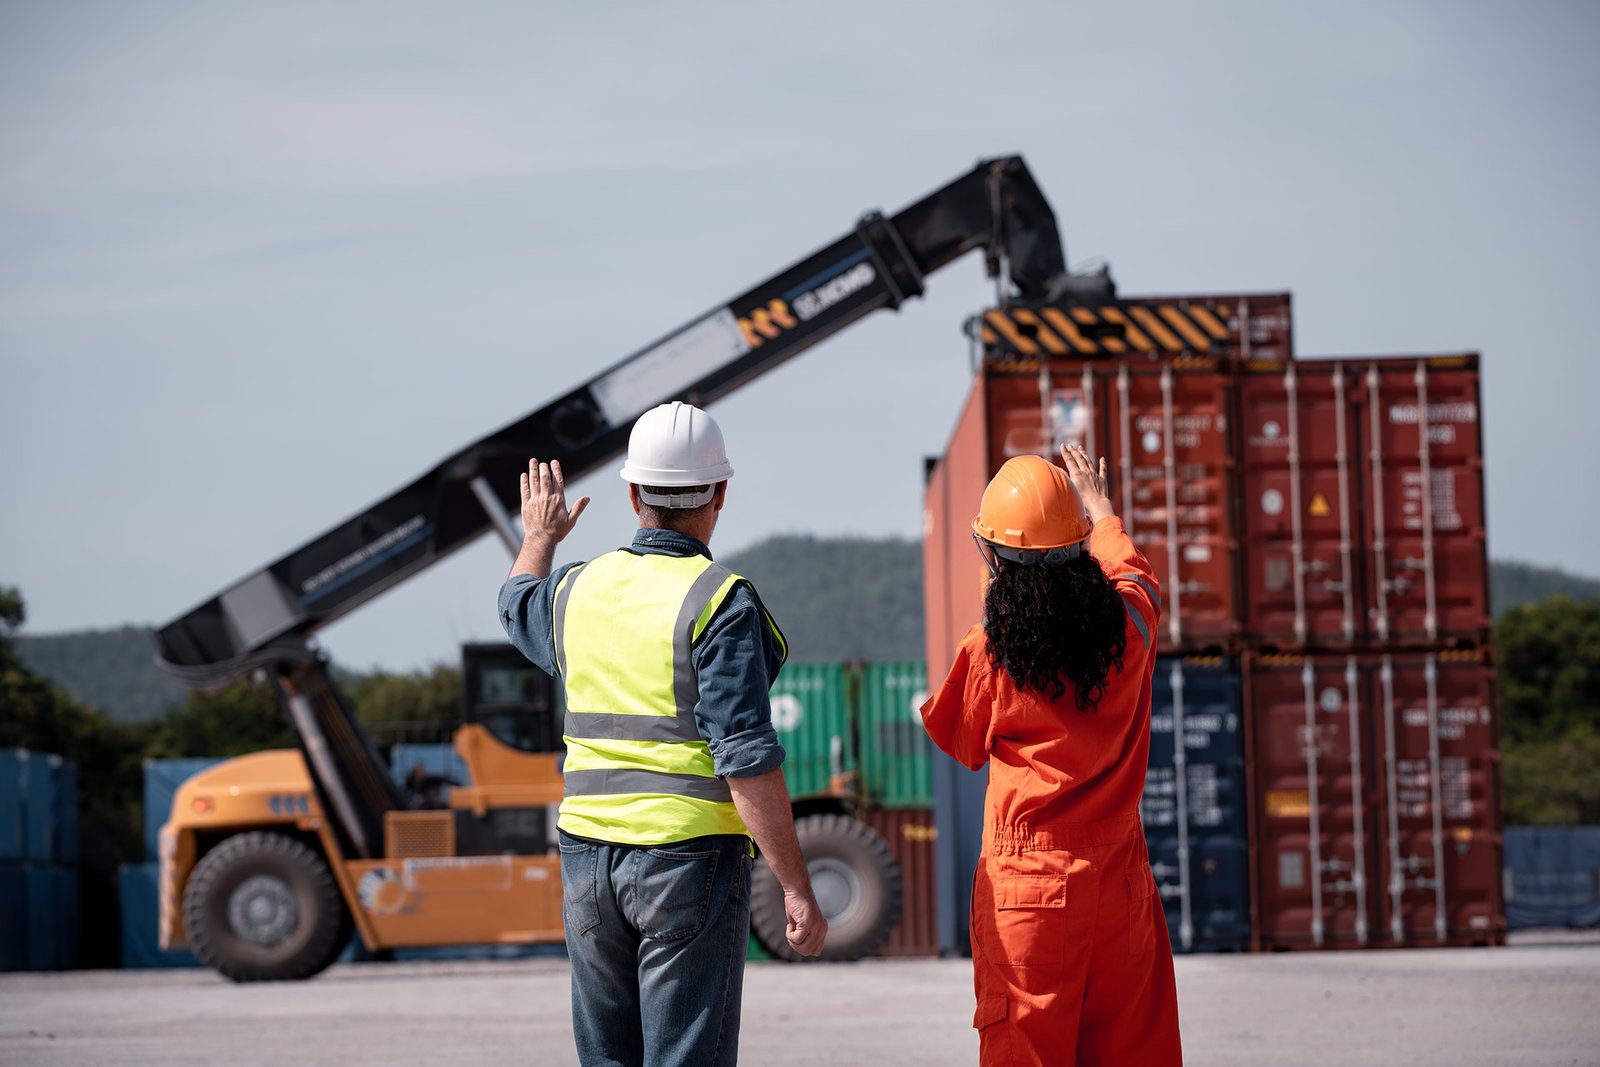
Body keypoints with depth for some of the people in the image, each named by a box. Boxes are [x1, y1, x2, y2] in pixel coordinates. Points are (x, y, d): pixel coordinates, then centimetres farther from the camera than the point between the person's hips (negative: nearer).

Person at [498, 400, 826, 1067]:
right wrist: (796, 888, -16)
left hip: (589, 857, 6)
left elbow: (518, 608, 33)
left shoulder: (579, 591, 7)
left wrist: (540, 537, 54)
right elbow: (747, 758, -19)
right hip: (690, 859, -6)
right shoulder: (721, 603, -12)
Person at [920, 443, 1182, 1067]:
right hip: (1118, 875, 3)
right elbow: (1136, 576, 23)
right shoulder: (1127, 628, -3)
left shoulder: (990, 651, -11)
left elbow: (963, 745, 7)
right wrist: (1101, 513, 41)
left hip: (1025, 884, -3)